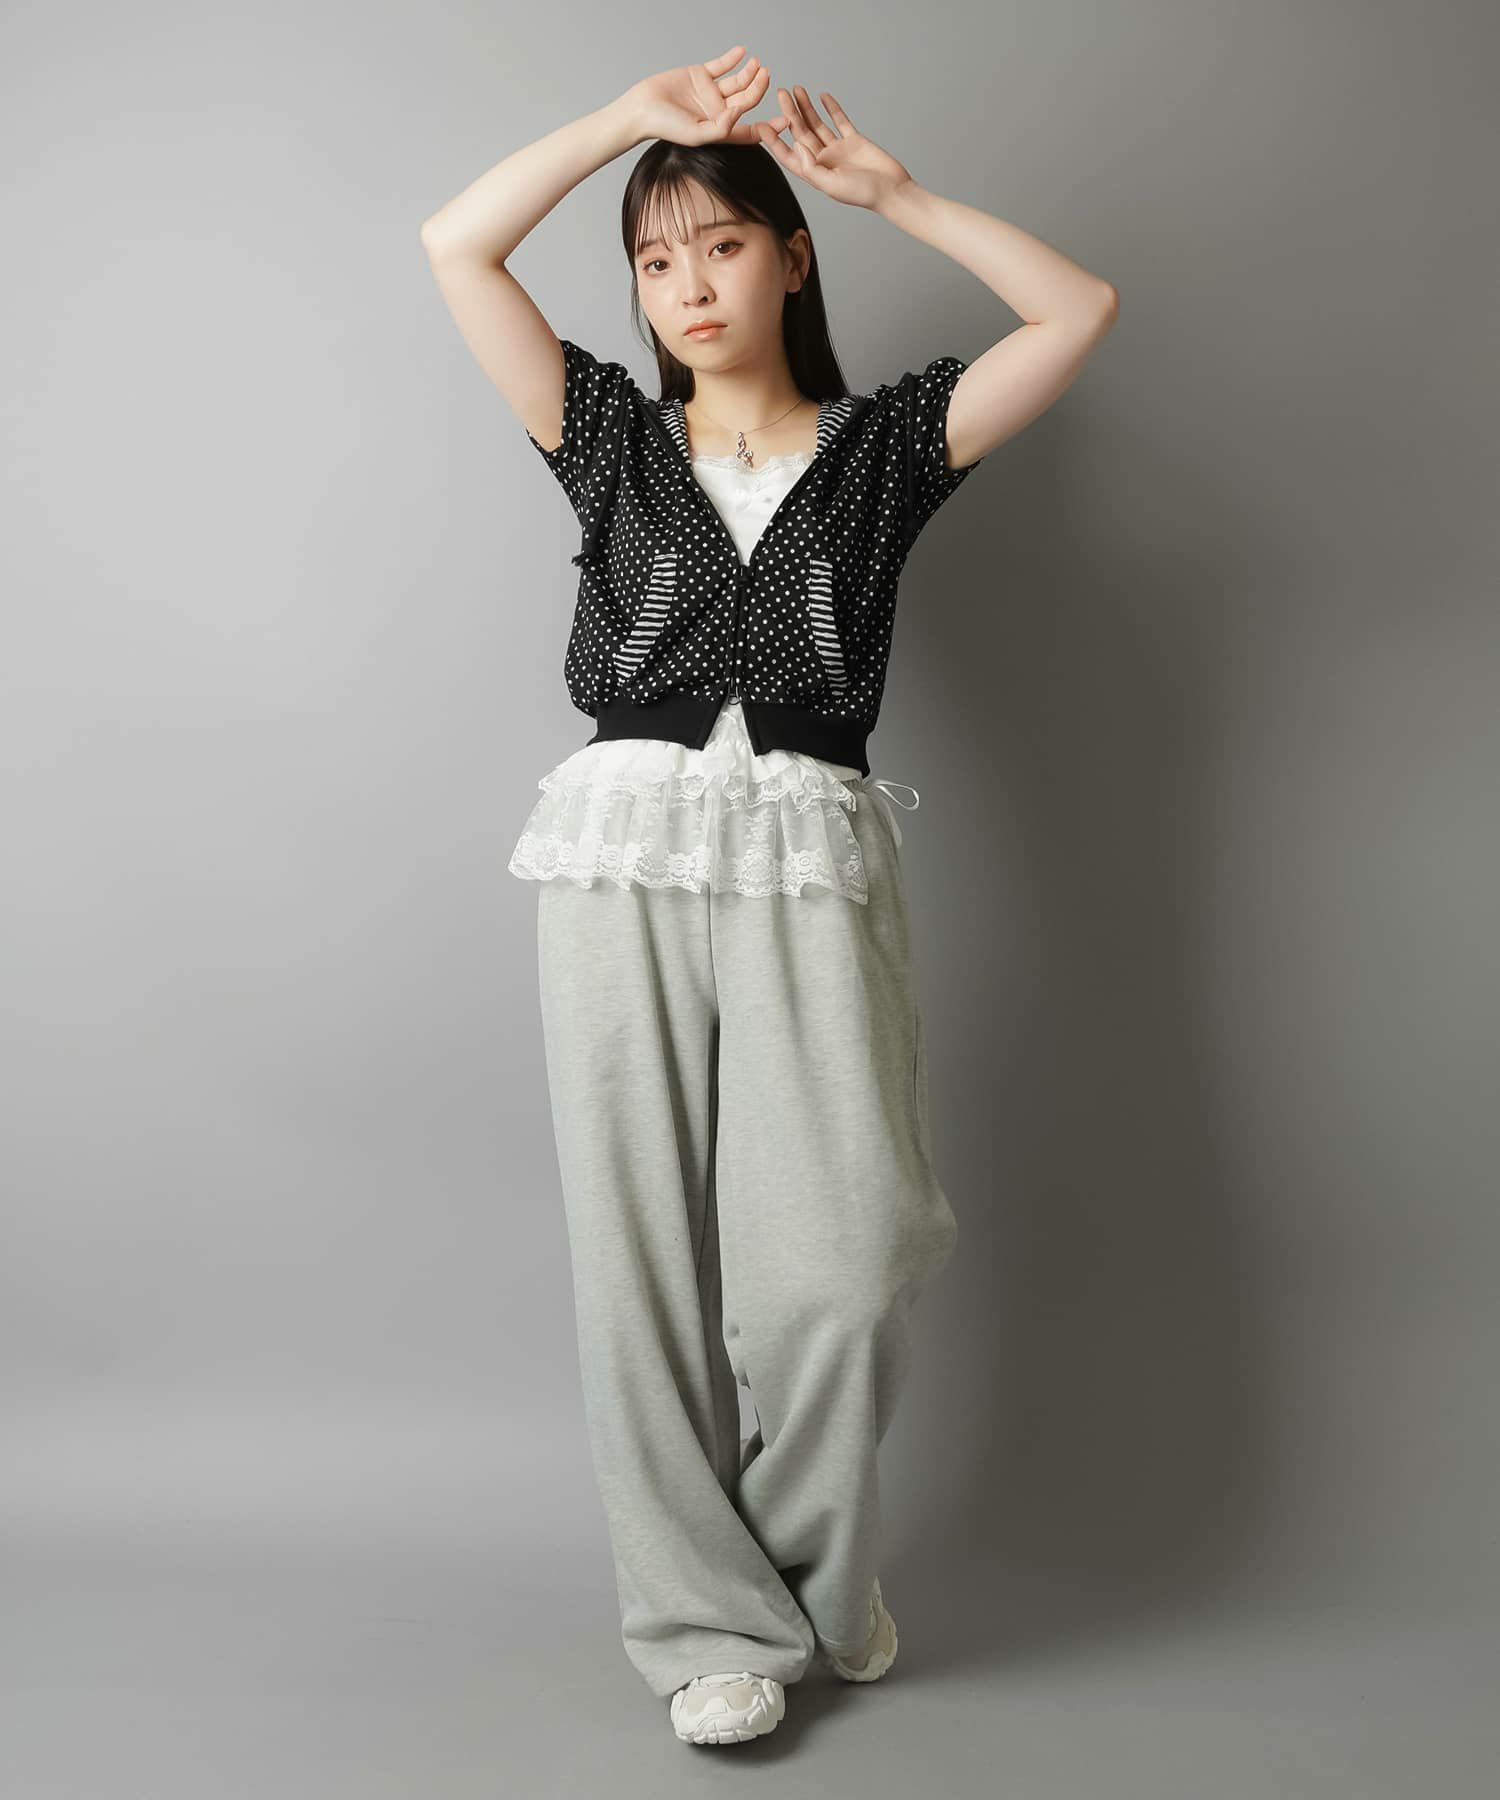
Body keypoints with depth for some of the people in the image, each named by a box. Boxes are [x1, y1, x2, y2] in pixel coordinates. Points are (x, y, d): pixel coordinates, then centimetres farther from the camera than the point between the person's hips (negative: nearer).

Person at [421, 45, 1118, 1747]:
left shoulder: (884, 443, 14)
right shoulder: (609, 437, 16)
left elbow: (1079, 311, 9)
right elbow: (453, 246, 12)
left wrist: (891, 188, 11)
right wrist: (634, 115, 11)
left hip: (814, 857, -1)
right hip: (627, 845, 1)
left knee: (843, 1254, -9)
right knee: (643, 1252, 0)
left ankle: (816, 1572, 18)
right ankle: (712, 1615, 13)